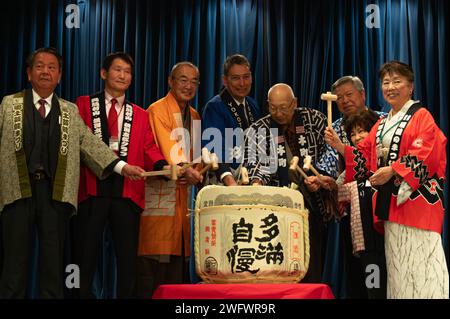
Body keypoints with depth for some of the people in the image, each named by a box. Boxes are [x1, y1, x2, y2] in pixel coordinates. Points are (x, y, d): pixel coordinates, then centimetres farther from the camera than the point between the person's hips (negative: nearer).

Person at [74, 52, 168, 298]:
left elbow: (149, 149, 7)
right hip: (91, 189, -2)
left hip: (128, 192, 2)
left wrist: (163, 167, -14)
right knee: (85, 256, 2)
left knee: (128, 258, 4)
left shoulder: (140, 115, 17)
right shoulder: (83, 105, 10)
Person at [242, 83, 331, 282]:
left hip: (313, 202, 1)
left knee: (313, 266, 2)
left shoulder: (314, 120, 6)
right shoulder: (257, 131, 4)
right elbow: (254, 162, -7)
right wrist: (257, 182, -27)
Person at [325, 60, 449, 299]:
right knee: (397, 265, 8)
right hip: (390, 203, 7)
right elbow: (365, 157, 13)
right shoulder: (381, 125, 19)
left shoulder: (421, 117, -1)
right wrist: (339, 147, -2)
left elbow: (424, 156, -14)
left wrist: (392, 170, -23)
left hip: (416, 199, -7)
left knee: (420, 262, -10)